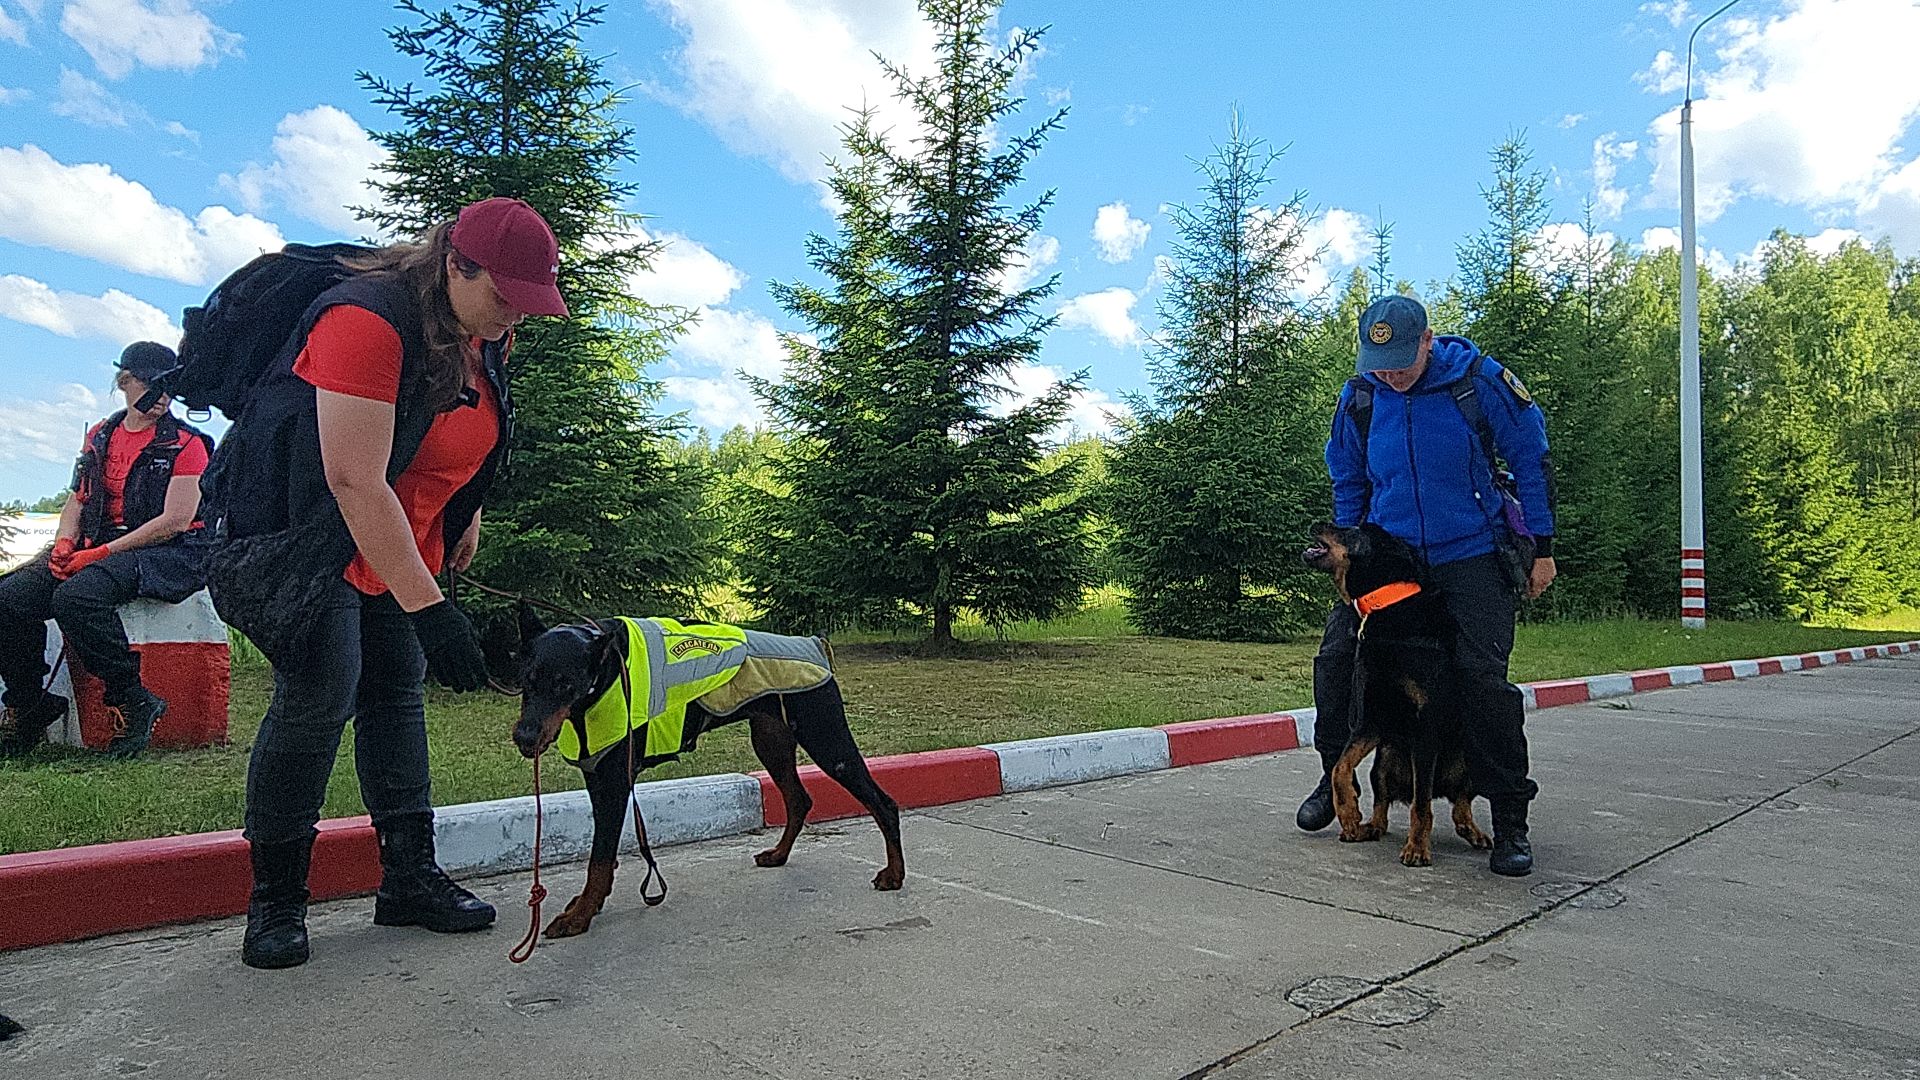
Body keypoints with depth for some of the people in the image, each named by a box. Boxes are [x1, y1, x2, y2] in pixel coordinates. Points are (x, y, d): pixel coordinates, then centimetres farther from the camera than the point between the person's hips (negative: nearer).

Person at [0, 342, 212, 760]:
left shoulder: (185, 443, -3)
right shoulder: (100, 436, 17)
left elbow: (175, 521, -11)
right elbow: (78, 499, 21)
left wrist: (101, 553, -15)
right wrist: (65, 543, -1)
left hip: (169, 554, -6)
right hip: (98, 549, 7)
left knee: (75, 596, -32)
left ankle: (133, 702, -19)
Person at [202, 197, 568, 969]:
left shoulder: (484, 334, -2)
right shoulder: (368, 319, -29)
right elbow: (354, 481, -33)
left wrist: (465, 520, 17)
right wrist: (428, 610, -34)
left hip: (397, 544, 8)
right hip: (302, 534, -8)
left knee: (398, 690, 6)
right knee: (318, 697, -12)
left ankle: (409, 878, 12)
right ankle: (274, 901, 4)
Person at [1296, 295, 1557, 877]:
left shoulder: (1478, 379, -10)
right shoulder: (1358, 399, -1)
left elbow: (1531, 460, -1)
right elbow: (1348, 485, 12)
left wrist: (1542, 548, -1)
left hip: (1472, 559, -3)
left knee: (1482, 676, -12)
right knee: (1336, 657, -7)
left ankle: (1510, 821, 4)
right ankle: (1336, 775, 17)